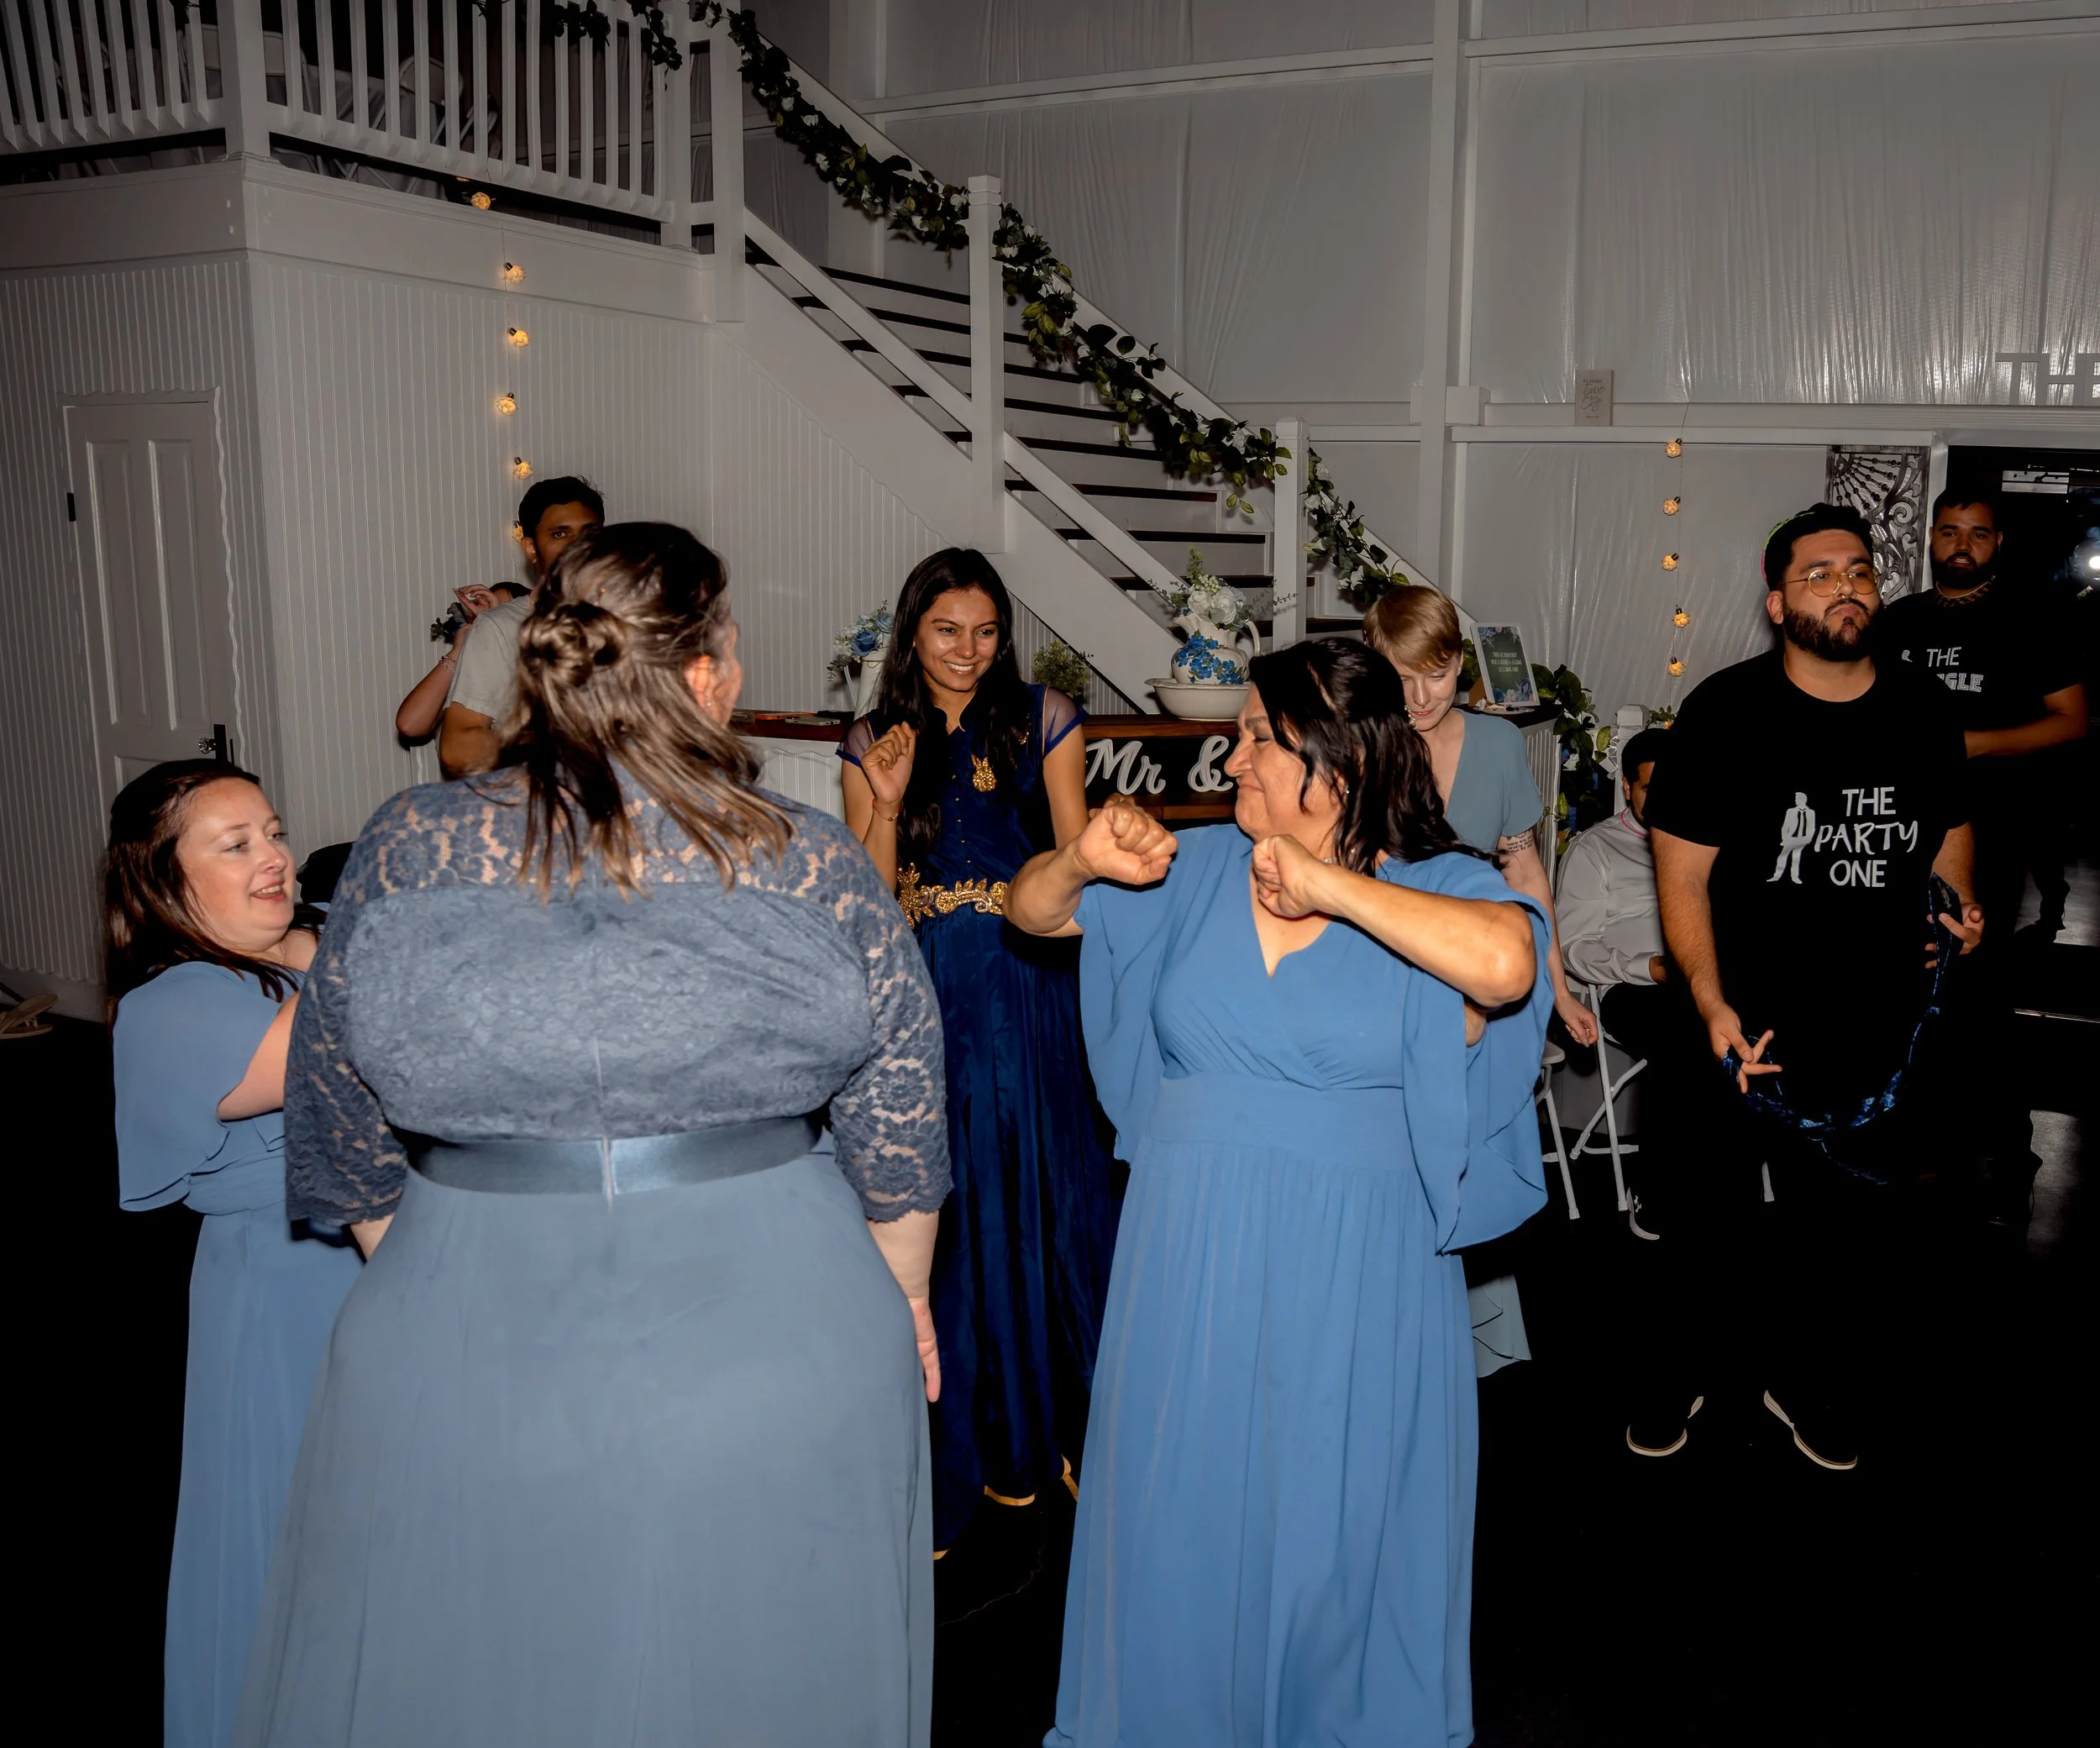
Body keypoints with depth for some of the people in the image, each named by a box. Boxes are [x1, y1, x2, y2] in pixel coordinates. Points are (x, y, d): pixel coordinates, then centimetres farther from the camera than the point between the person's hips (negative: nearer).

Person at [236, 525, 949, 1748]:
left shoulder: (410, 846, -8)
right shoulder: (815, 865, -12)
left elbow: (344, 1110, 2)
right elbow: (900, 1105, -4)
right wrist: (905, 1292, 12)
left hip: (470, 1332, 1)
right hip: (775, 1328, 0)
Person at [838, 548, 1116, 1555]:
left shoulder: (1045, 720, 4)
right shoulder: (873, 743, 6)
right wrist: (887, 802, -13)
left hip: (1028, 986, 0)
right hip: (925, 992, 1)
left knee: (1037, 1196, 5)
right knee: (941, 1202, 4)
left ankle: (1048, 1420, 25)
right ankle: (962, 1436, 20)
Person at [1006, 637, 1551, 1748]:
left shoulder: (1439, 885, -7)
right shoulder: (1197, 867, 3)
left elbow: (1503, 963, -31)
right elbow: (1030, 911, 11)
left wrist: (1329, 884, -24)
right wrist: (1084, 862, -11)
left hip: (1351, 1271, -3)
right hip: (1192, 1251, 3)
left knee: (1337, 1518, 12)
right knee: (1185, 1503, 17)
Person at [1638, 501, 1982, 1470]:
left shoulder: (1924, 709, 2)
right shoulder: (1726, 711, -10)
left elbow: (1948, 825, 20)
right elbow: (1683, 873, -12)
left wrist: (1957, 905, 0)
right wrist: (1710, 1002, -22)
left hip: (1878, 1028, 4)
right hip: (1748, 1027, -3)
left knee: (1842, 1222, 18)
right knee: (1707, 1216, 12)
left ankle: (1809, 1384, 40)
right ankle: (1669, 1378, 33)